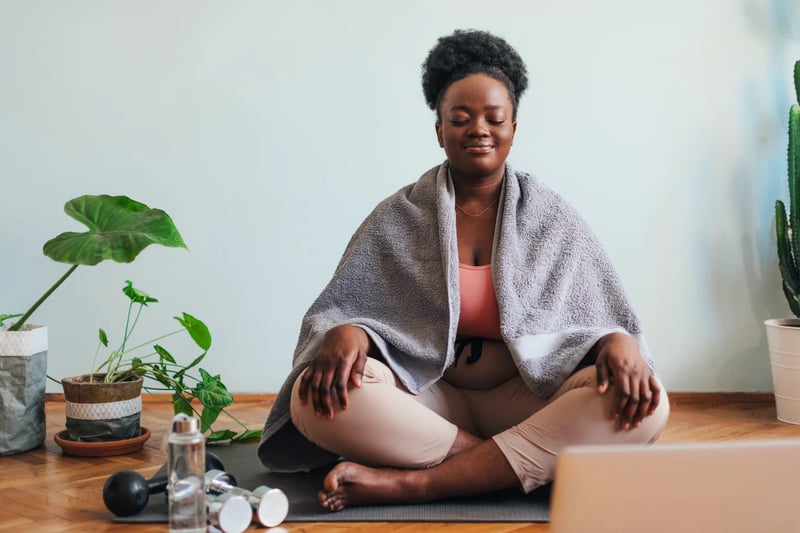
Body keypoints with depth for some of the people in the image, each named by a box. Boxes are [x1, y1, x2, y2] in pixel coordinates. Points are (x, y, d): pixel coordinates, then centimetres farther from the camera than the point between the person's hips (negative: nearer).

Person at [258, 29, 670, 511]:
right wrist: (344, 334, -24)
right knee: (317, 398, -29)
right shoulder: (398, 218, 5)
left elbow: (605, 316, 4)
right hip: (426, 399, -1)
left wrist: (620, 342, -21)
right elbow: (338, 308, 1)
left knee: (646, 406, -29)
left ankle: (412, 482, -31)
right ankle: (521, 462, -24)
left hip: (526, 397, 1)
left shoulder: (551, 219, 6)